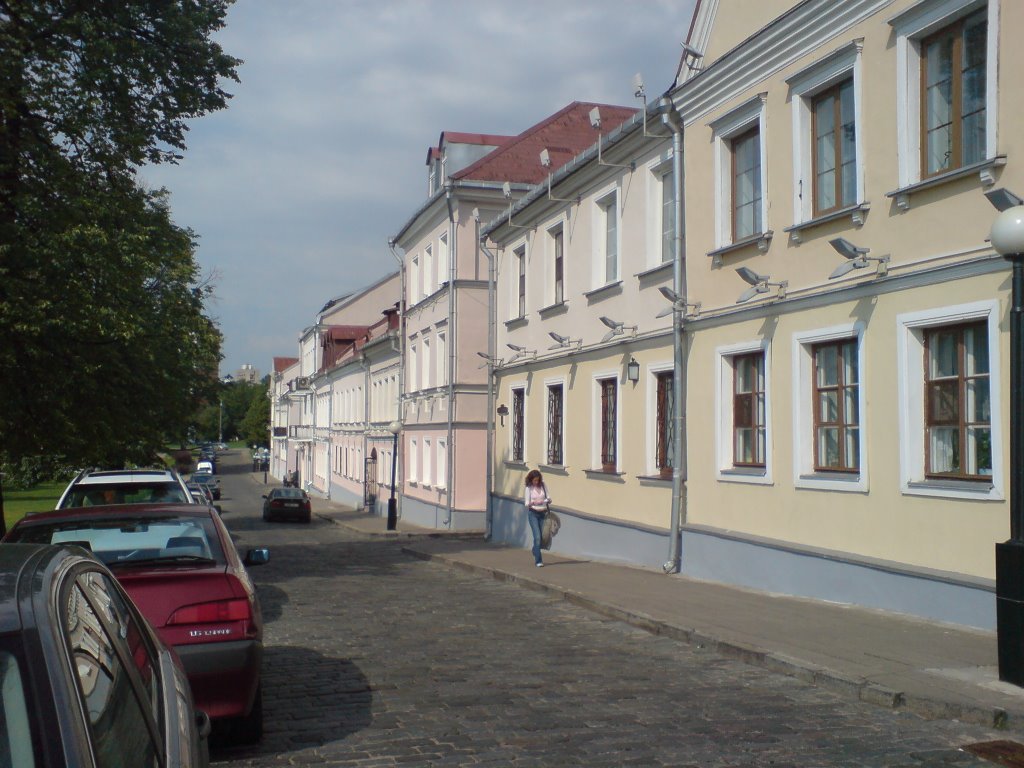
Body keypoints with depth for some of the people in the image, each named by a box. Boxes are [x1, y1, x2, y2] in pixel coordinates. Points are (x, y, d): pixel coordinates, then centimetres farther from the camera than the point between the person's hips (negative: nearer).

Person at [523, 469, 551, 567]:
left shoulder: (543, 486, 3)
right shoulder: (529, 488, -4)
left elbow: (549, 499, 5)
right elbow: (526, 504, -7)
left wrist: (548, 500, -19)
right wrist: (533, 502, -28)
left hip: (543, 513, 3)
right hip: (533, 514, -3)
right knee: (537, 537, -12)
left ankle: (535, 552, 38)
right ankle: (538, 561, -9)